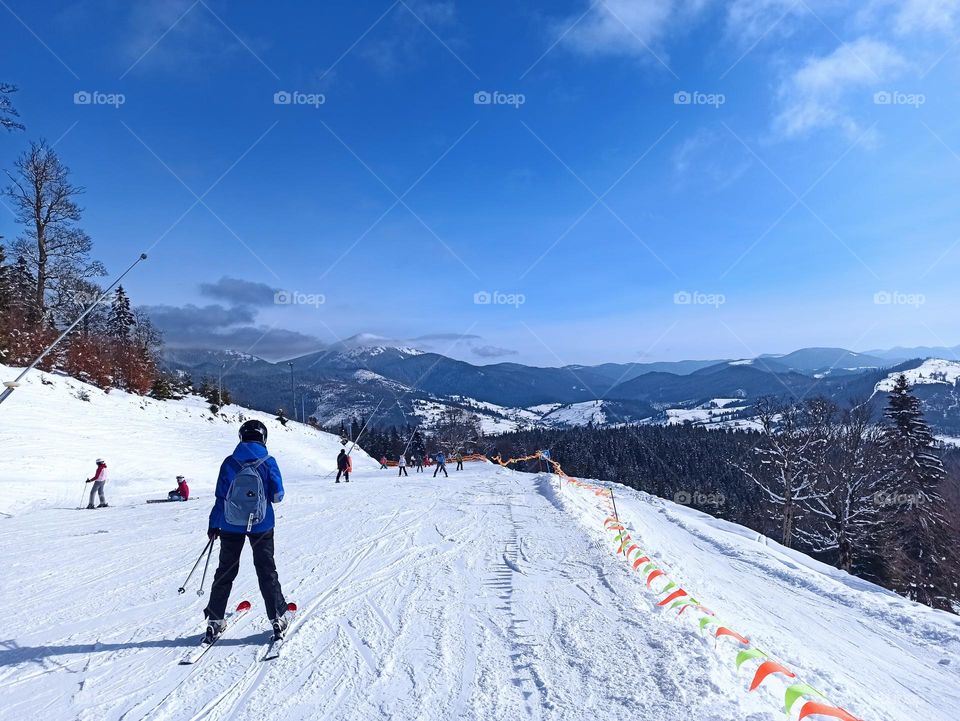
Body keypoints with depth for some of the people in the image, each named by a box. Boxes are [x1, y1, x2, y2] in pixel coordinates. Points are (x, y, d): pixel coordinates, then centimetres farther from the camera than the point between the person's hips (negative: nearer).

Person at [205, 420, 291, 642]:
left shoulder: (229, 463, -6)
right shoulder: (268, 462, -10)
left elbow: (221, 497, -3)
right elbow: (277, 495, -8)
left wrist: (213, 524, 7)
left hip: (231, 526, 1)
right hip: (261, 526, -1)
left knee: (225, 572, 14)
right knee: (267, 571, 10)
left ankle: (214, 620, 19)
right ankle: (278, 617, 13)